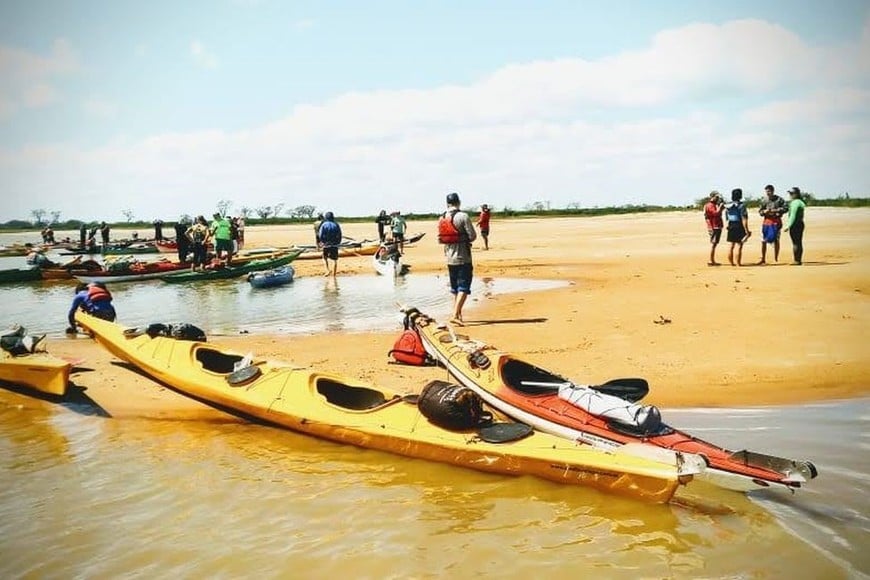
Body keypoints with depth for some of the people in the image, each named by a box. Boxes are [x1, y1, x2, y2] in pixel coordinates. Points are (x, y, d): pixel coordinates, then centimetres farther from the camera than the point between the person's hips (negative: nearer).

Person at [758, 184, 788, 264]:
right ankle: (763, 259, 10)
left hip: (776, 222, -3)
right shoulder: (764, 201, 10)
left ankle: (776, 258, 7)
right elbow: (760, 211, 13)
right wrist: (764, 211, -9)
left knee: (776, 240, -2)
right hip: (766, 221, 4)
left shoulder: (779, 200, 0)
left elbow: (786, 208, -6)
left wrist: (775, 210, -15)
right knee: (763, 241, 2)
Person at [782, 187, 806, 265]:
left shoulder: (795, 202, -14)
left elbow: (793, 216, -19)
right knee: (799, 243, 11)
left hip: (795, 224, -10)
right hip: (800, 223, 10)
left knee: (795, 243, -7)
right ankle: (799, 260, 15)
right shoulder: (801, 202, 16)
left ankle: (797, 261, -7)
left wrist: (788, 226, -20)